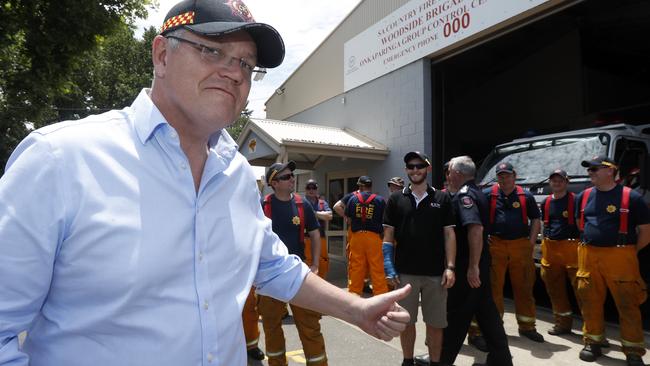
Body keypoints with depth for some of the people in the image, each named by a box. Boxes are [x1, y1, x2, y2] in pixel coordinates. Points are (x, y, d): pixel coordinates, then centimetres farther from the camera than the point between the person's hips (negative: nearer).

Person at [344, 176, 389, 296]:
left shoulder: (353, 198, 0)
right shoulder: (379, 200, -4)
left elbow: (348, 218, 6)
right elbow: (384, 221, -1)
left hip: (357, 236, 2)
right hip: (374, 237, -2)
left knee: (356, 267, 11)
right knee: (377, 269, 3)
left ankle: (353, 293, 20)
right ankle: (381, 294, 8)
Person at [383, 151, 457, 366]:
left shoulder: (442, 199, 4)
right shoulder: (396, 199, 4)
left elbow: (449, 234, 2)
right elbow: (388, 235, 4)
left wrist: (450, 267, -6)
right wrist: (389, 267, -4)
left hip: (435, 273, 0)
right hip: (405, 272, 0)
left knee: (435, 323, 9)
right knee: (406, 321, 12)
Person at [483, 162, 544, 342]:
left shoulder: (526, 196, 8)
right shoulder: (488, 194, 3)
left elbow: (535, 219, 12)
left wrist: (531, 241, 2)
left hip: (521, 245, 2)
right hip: (495, 246, -1)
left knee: (524, 287, 8)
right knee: (494, 287, 3)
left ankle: (527, 326, 22)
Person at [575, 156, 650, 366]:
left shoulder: (630, 197, -5)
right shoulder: (583, 196, 9)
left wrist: (629, 252, 2)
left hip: (619, 257, -4)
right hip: (589, 256, 4)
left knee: (628, 304, 2)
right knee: (590, 302, 9)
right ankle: (593, 343, 23)